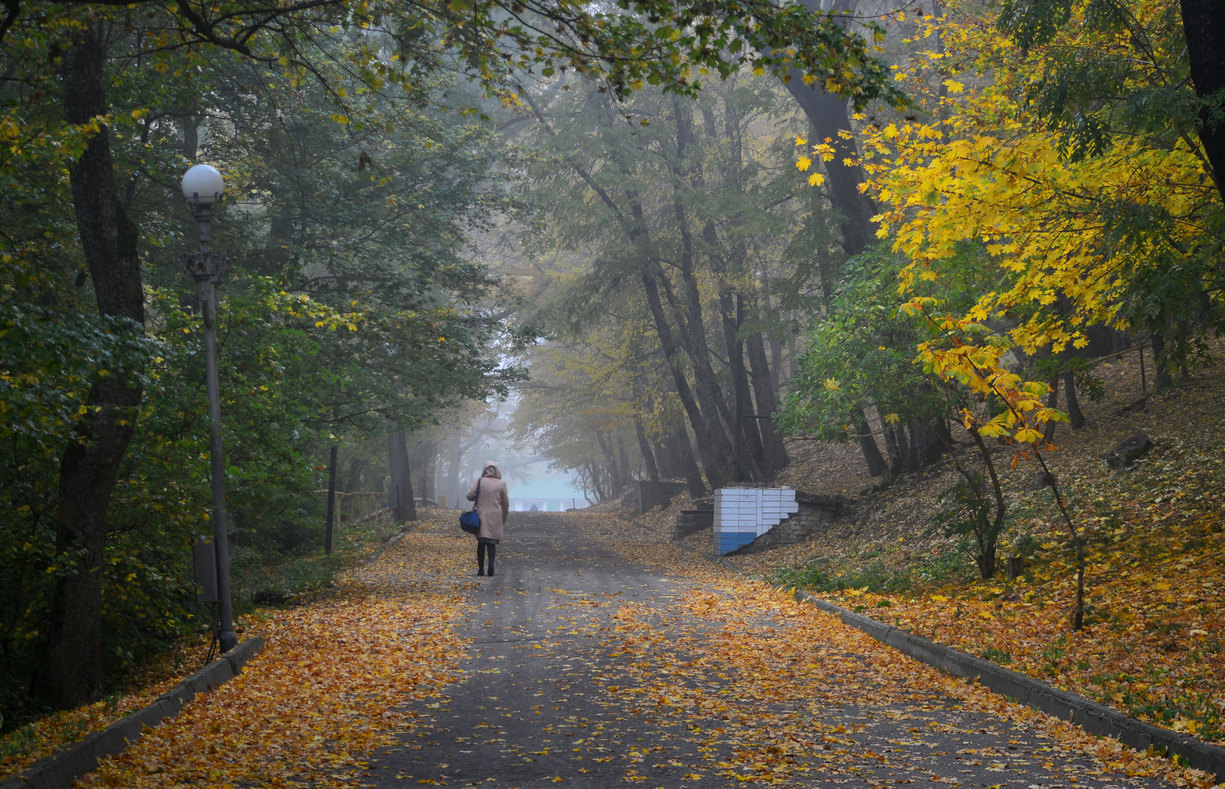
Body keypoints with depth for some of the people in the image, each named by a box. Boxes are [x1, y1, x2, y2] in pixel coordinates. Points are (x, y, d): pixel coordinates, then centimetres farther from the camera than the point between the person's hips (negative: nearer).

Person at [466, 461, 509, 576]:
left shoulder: (479, 481, -4)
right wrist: (504, 519, 19)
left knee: (481, 543, 10)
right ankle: (491, 564, -20)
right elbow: (505, 503, 6)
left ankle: (481, 570, 9)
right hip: (495, 517, 0)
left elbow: (469, 495, -9)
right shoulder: (501, 484, 0)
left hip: (481, 516, 0)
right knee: (492, 542, 4)